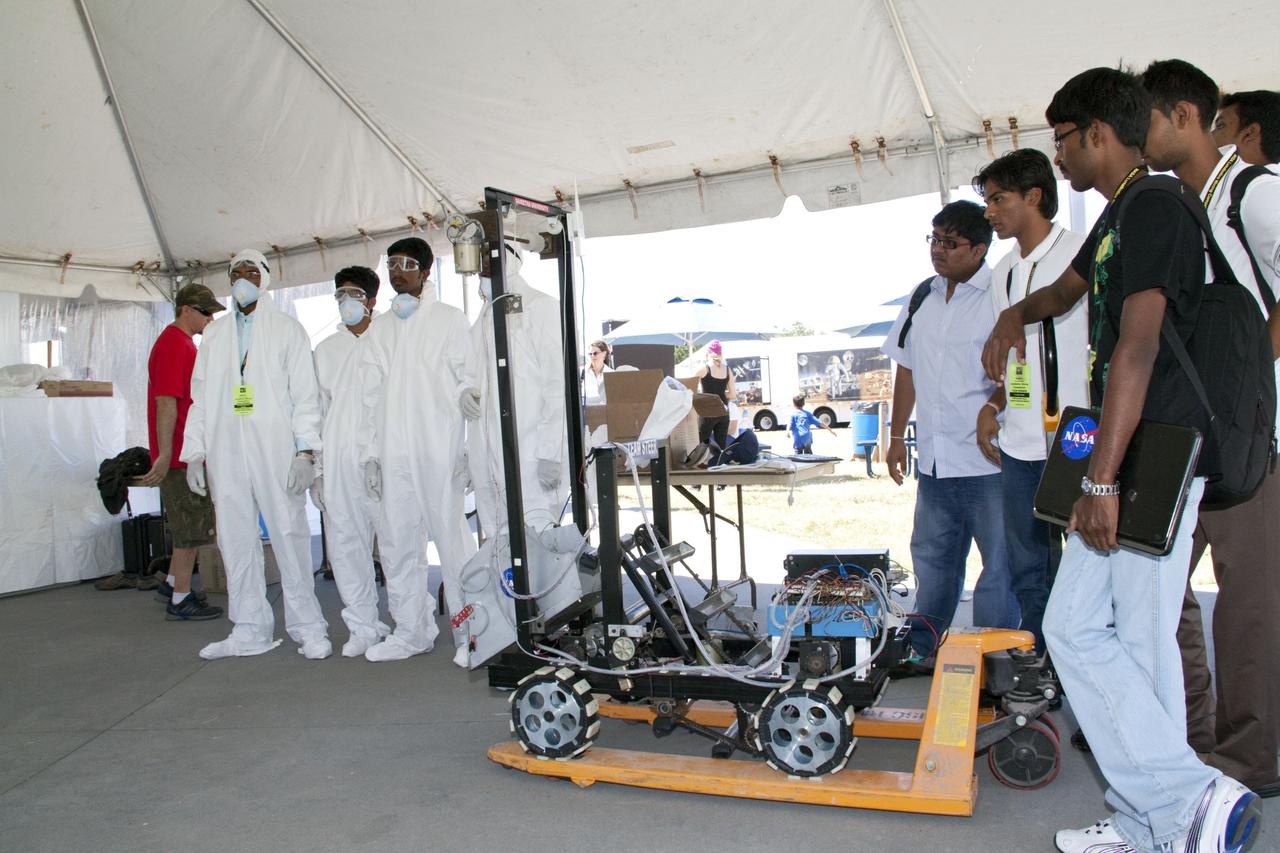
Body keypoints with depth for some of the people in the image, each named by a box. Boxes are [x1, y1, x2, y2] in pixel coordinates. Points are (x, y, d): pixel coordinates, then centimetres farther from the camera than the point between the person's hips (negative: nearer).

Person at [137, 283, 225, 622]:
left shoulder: (182, 343, 16)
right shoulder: (173, 345, -16)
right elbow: (165, 403, -23)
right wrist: (165, 455, -27)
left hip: (190, 452, 10)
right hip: (181, 453, -10)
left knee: (189, 526, 19)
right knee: (191, 529, -3)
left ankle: (173, 583, 31)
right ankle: (180, 601, 6)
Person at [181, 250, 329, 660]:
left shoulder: (288, 329, 8)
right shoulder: (214, 333, 19)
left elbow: (305, 394, 1)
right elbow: (200, 396, 17)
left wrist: (306, 450, -10)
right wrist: (194, 452, 8)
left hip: (276, 451, -4)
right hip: (226, 453, 4)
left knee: (290, 534, -5)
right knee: (235, 539, 4)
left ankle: (307, 628, 4)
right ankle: (250, 630, 14)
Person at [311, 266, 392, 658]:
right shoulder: (325, 350, 17)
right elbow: (317, 409, 17)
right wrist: (315, 468, 11)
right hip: (339, 460, 4)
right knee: (345, 543, 4)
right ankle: (363, 626, 15)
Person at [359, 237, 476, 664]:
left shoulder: (451, 319, 6)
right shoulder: (379, 328, 19)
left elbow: (468, 384, -1)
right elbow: (371, 396, 18)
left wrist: (469, 447, -9)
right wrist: (370, 453, 10)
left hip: (440, 449, -5)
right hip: (393, 453, 5)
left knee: (453, 539, -5)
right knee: (397, 544, 6)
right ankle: (412, 631, 17)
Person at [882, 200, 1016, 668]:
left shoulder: (1000, 297, -8)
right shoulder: (922, 297, 12)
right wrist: (897, 436, 18)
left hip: (987, 459, -6)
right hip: (934, 459, 7)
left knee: (999, 563, 3)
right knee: (931, 556, 17)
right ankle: (922, 648, 30)